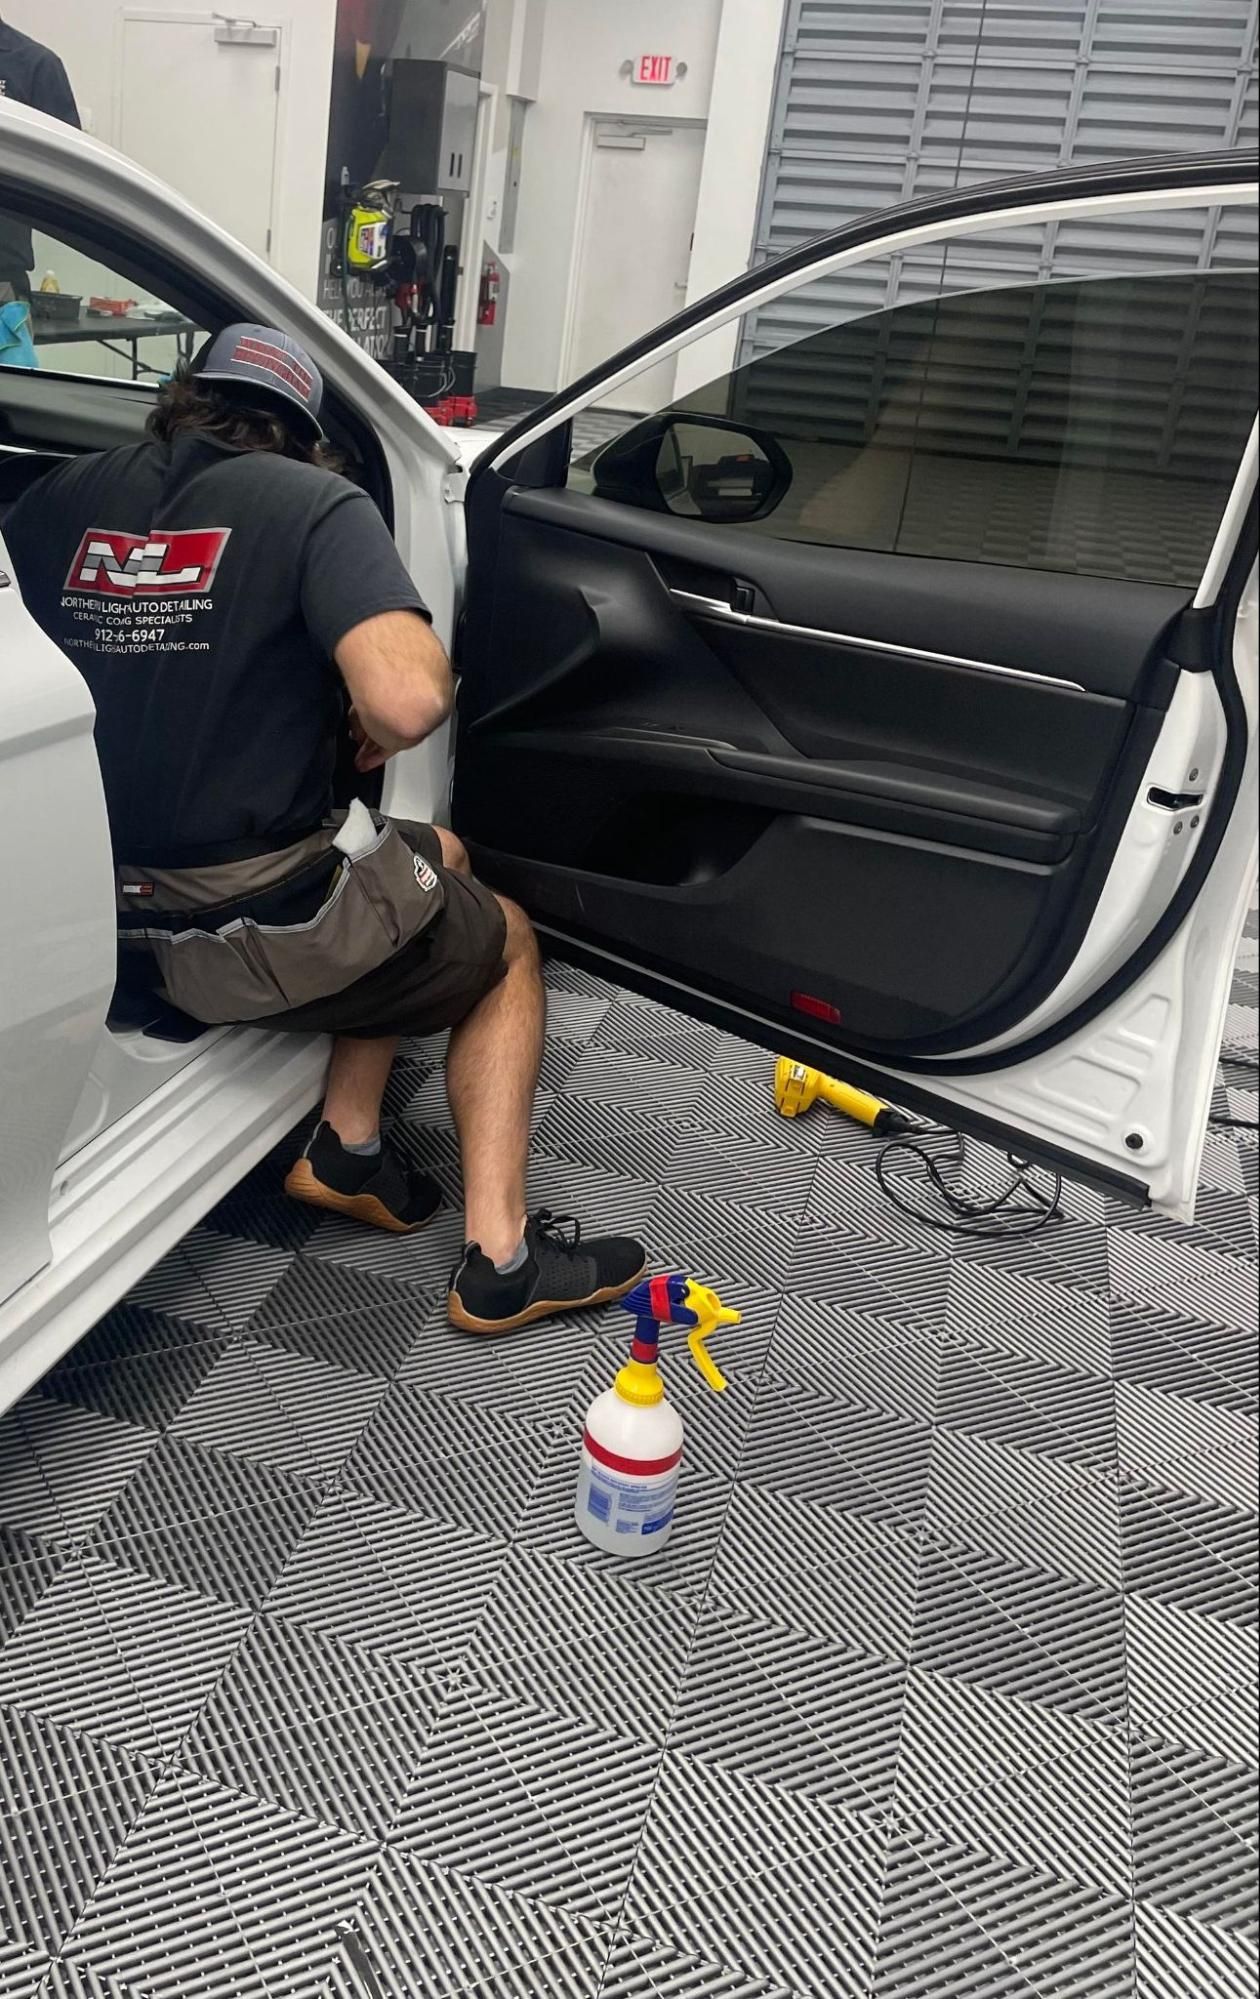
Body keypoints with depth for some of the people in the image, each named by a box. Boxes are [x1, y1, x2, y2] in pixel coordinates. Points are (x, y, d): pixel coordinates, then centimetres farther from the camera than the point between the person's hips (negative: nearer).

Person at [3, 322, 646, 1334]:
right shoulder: (314, 503, -11)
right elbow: (406, 699, -27)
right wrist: (376, 724, -4)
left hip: (118, 923, 6)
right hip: (268, 928, -6)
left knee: (433, 859, 28)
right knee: (509, 944, 22)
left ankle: (347, 1147, 21)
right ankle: (498, 1259, 12)